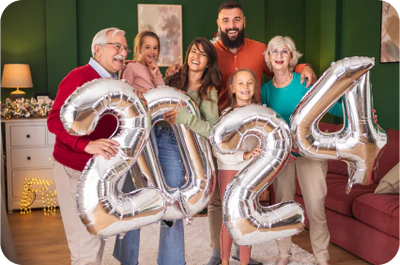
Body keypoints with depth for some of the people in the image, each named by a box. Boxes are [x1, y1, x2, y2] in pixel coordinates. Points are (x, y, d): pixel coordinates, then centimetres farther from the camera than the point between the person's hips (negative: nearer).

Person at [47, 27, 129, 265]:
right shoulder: (80, 77, -13)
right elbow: (55, 120, -22)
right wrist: (87, 144, -35)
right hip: (75, 171, -8)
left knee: (98, 236, 17)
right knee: (86, 246, -5)